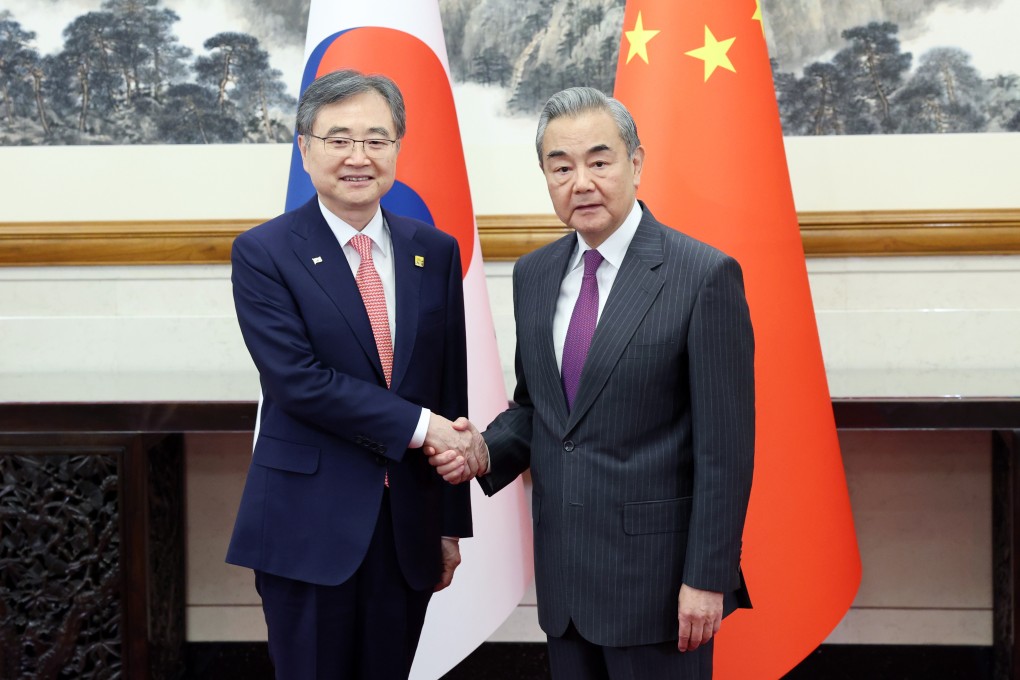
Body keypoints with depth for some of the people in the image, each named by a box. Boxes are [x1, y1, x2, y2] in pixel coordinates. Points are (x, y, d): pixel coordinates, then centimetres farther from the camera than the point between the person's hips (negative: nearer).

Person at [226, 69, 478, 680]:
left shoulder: (436, 252, 8)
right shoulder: (263, 253, -5)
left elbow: (451, 393, 10)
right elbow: (297, 380, -15)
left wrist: (452, 524, 10)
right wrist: (417, 427, -15)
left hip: (409, 527, 4)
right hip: (309, 527, -3)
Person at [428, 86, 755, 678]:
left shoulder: (705, 275, -12)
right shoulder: (534, 275, 8)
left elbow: (726, 446, -12)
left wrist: (708, 578, -14)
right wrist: (485, 453, -3)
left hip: (656, 576, -5)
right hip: (561, 574, 6)